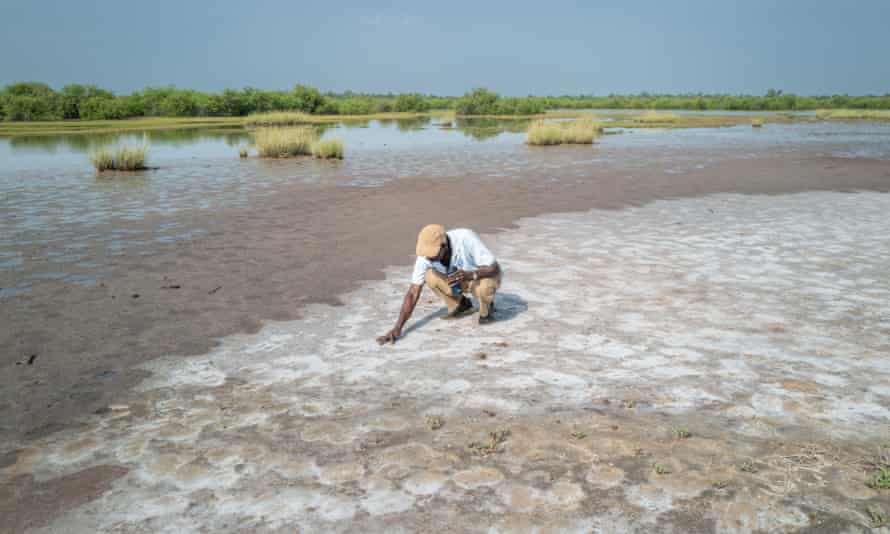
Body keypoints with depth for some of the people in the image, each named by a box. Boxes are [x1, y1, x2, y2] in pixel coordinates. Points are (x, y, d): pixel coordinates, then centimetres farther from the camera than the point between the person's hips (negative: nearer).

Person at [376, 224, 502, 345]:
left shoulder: (465, 238, -35)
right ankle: (461, 305, 2)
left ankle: (486, 310, -3)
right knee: (430, 276, -24)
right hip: (461, 280, 4)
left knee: (483, 286, -39)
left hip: (486, 276, -4)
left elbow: (494, 268, -33)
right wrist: (397, 328, -28)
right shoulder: (426, 255, -24)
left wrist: (469, 275, -52)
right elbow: (413, 292, -21)